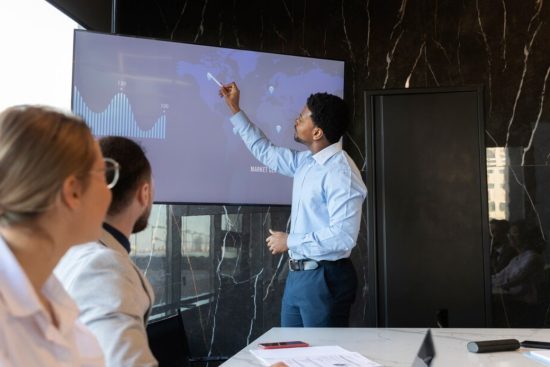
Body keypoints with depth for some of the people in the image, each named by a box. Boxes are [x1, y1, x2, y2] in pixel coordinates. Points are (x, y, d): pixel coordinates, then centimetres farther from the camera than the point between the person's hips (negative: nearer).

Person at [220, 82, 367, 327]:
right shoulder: (306, 162, 6)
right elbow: (265, 152, 23)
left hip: (325, 279, -9)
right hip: (297, 274, 9)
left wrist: (290, 241, -16)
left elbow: (343, 236, -27)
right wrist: (235, 109, 23)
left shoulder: (340, 172, -20)